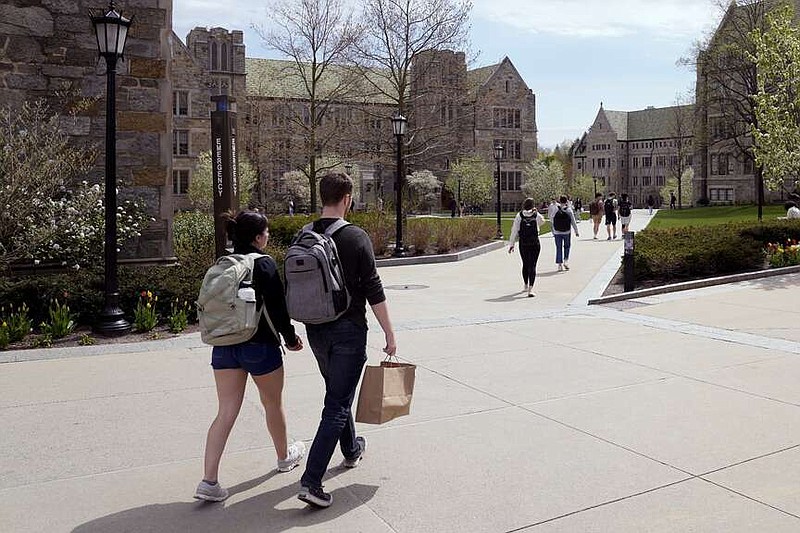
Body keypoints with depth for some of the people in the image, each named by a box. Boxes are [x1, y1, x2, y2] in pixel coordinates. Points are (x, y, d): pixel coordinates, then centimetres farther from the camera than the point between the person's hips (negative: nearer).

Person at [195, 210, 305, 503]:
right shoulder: (264, 264, -13)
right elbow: (277, 308, -15)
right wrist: (291, 338, -1)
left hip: (223, 345, 5)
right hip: (260, 346, -5)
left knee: (226, 413, 5)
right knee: (273, 404, 17)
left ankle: (209, 481, -1)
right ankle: (284, 456, 38)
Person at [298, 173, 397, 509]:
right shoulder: (355, 237, -14)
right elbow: (373, 291, -15)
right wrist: (389, 333, -7)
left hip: (316, 330, 6)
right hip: (348, 330, -6)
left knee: (337, 392, 25)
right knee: (337, 405, -1)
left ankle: (351, 449, 45)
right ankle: (311, 481, -5)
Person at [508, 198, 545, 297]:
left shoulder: (519, 215, -3)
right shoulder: (537, 215, -4)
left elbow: (514, 230, -3)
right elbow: (542, 221, 20)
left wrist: (511, 244, 1)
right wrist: (536, 211, 19)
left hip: (523, 244, 2)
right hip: (535, 243, -2)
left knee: (525, 264, 18)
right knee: (532, 265, -2)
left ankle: (526, 286, 34)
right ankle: (530, 288, -15)